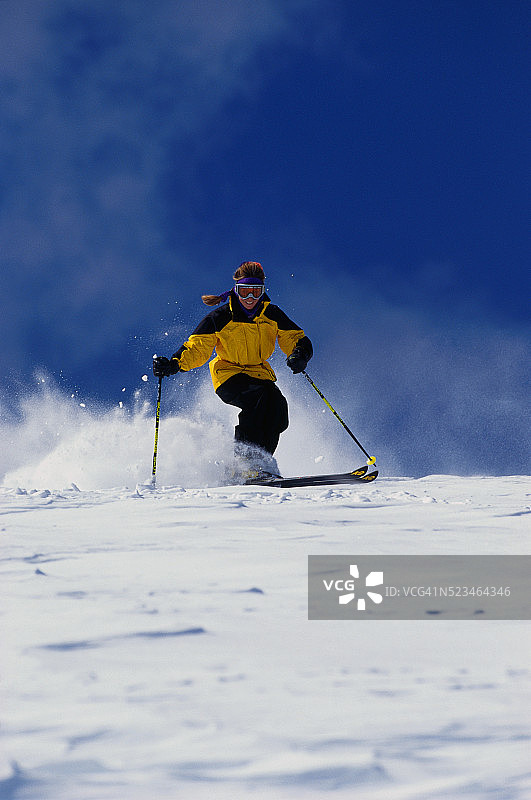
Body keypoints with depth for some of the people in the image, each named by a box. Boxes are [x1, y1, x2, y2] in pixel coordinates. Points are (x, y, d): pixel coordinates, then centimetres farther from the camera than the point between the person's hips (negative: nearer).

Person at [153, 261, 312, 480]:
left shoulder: (272, 314, -3)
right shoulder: (221, 318, -10)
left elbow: (297, 340, -4)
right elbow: (196, 349, -10)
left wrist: (299, 356, -28)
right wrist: (174, 364, -29)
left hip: (260, 374, 4)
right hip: (229, 376, -4)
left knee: (278, 406, -27)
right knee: (260, 396, -34)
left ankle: (262, 459, -22)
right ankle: (246, 458, -37)